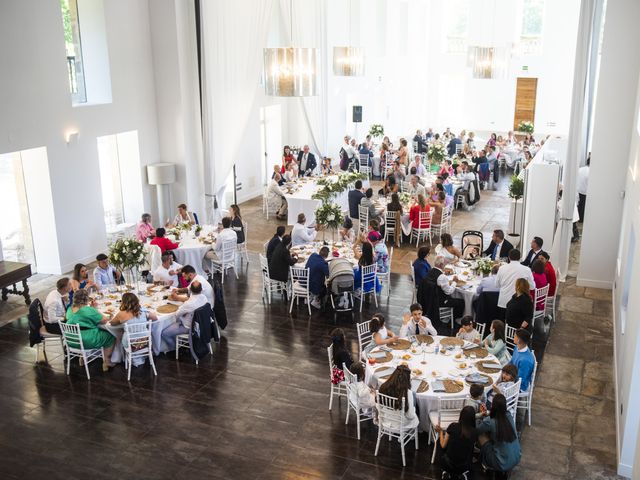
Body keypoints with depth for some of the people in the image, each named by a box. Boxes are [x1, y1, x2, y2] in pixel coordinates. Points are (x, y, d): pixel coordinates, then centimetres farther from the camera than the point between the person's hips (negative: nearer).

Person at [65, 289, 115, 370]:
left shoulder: (70, 309, 4)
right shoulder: (88, 310, -18)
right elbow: (104, 320, -9)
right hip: (86, 341, -8)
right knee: (110, 336, 9)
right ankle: (106, 362, 11)